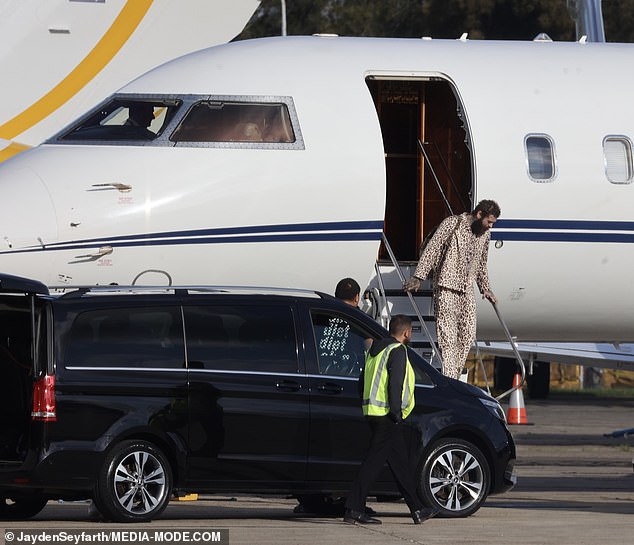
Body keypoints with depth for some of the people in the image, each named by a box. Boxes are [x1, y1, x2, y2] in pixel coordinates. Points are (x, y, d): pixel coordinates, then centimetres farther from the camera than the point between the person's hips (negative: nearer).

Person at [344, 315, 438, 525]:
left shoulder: (376, 349, 20)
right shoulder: (397, 350, -9)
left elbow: (366, 382, 21)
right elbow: (395, 383, -18)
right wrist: (396, 412, -18)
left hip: (373, 412, 10)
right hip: (386, 414, -10)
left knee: (400, 462, 13)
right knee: (374, 461, -9)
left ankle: (417, 510, 17)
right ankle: (354, 509, -12)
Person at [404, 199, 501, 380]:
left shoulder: (485, 234, 13)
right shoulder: (452, 224, -8)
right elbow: (432, 249, -10)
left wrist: (485, 288, 30)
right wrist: (418, 277, -17)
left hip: (467, 291, 7)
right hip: (446, 287, -7)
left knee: (468, 336, 2)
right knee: (448, 337, -11)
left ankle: (455, 377, 12)